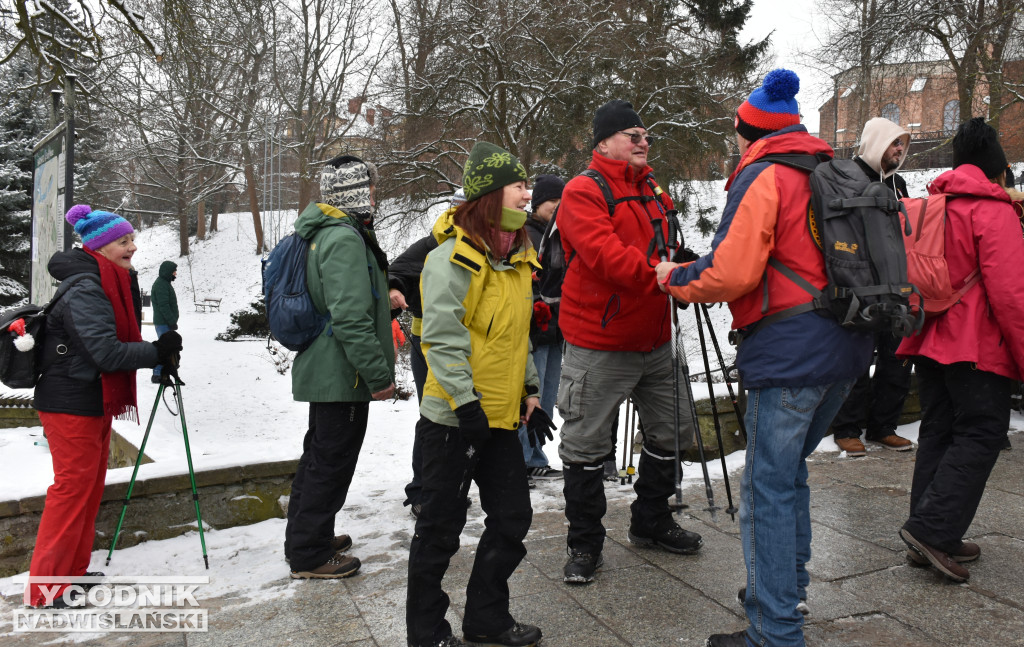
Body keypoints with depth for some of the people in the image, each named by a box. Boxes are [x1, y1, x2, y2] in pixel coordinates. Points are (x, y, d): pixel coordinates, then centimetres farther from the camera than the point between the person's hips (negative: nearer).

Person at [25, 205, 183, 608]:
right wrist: (158, 352, -17)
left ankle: (73, 571, 29)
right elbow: (106, 352, -26)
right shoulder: (84, 290, -20)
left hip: (94, 401, 10)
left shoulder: (106, 286, 12)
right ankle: (45, 589, 6)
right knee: (72, 486, -4)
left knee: (90, 485, 16)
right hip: (71, 404, -10)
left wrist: (157, 350, 2)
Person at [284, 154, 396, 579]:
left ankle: (309, 537, 35)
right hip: (342, 374, -11)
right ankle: (310, 554, 12)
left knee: (319, 455, 20)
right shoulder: (344, 238, -19)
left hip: (322, 369, 11)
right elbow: (350, 317, -26)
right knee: (333, 460, 0)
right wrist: (379, 373, -22)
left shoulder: (322, 233, 15)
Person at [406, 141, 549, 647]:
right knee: (441, 529, 6)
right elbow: (443, 337, -21)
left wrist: (530, 390, 15)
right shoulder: (453, 257, -15)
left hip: (502, 416, 8)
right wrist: (466, 402, -24)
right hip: (455, 417, -8)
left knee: (513, 518, 12)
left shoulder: (517, 259, 12)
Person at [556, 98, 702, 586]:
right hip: (599, 348, -8)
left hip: (654, 340, 8)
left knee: (672, 431, 17)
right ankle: (585, 543, 21)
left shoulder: (652, 191, 15)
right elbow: (607, 256, -25)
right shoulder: (583, 193, -11)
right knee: (586, 446, 2)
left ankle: (651, 522, 38)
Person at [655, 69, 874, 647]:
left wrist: (676, 277, 1)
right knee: (790, 469, 22)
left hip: (789, 350, -9)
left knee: (768, 487, -1)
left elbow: (731, 274, -17)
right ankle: (788, 587, 35)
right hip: (846, 347, 9)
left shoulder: (762, 175, -8)